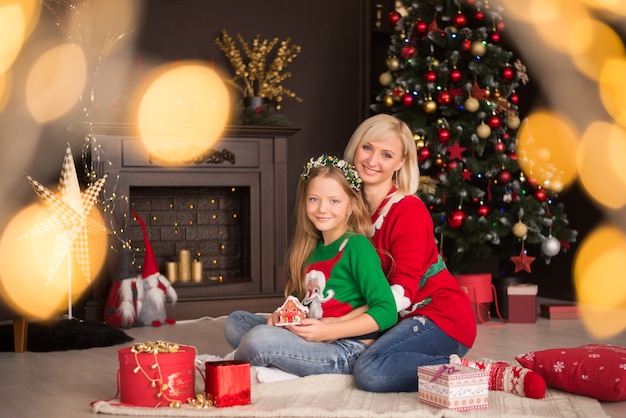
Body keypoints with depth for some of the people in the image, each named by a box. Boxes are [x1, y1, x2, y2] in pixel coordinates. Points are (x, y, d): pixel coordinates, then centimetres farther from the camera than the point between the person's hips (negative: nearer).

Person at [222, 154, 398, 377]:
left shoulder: (357, 246, -10)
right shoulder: (313, 248, 14)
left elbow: (387, 311, -17)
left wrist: (327, 331, -21)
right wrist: (282, 315, 2)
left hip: (345, 352, -9)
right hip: (309, 339, 9)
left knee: (259, 338, -27)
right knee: (235, 321, 14)